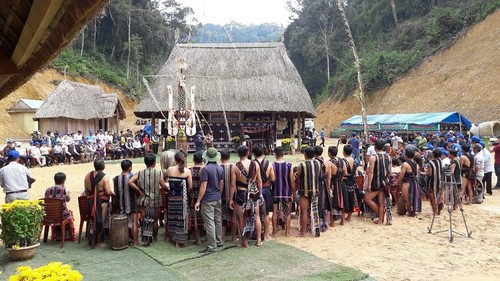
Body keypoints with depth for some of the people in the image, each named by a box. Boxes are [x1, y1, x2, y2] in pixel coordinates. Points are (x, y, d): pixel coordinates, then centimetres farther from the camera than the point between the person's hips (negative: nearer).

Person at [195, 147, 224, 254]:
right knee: (218, 220, 17)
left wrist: (198, 201, -12)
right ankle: (219, 241, 27)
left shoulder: (205, 169, -16)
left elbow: (203, 186, -18)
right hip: (218, 199, 7)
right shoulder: (220, 168, 4)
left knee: (210, 223, -3)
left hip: (208, 200, -7)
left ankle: (211, 246, 1)